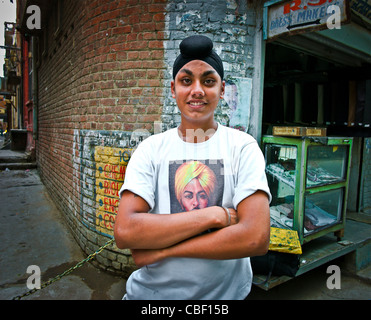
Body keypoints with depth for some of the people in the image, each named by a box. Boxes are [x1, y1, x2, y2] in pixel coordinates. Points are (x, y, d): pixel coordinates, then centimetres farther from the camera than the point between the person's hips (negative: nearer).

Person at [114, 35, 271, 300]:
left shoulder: (243, 147, -11)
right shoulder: (151, 149, -8)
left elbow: (256, 238, -22)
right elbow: (124, 232, -20)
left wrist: (160, 250, -20)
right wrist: (215, 215, -24)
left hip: (225, 292, 0)